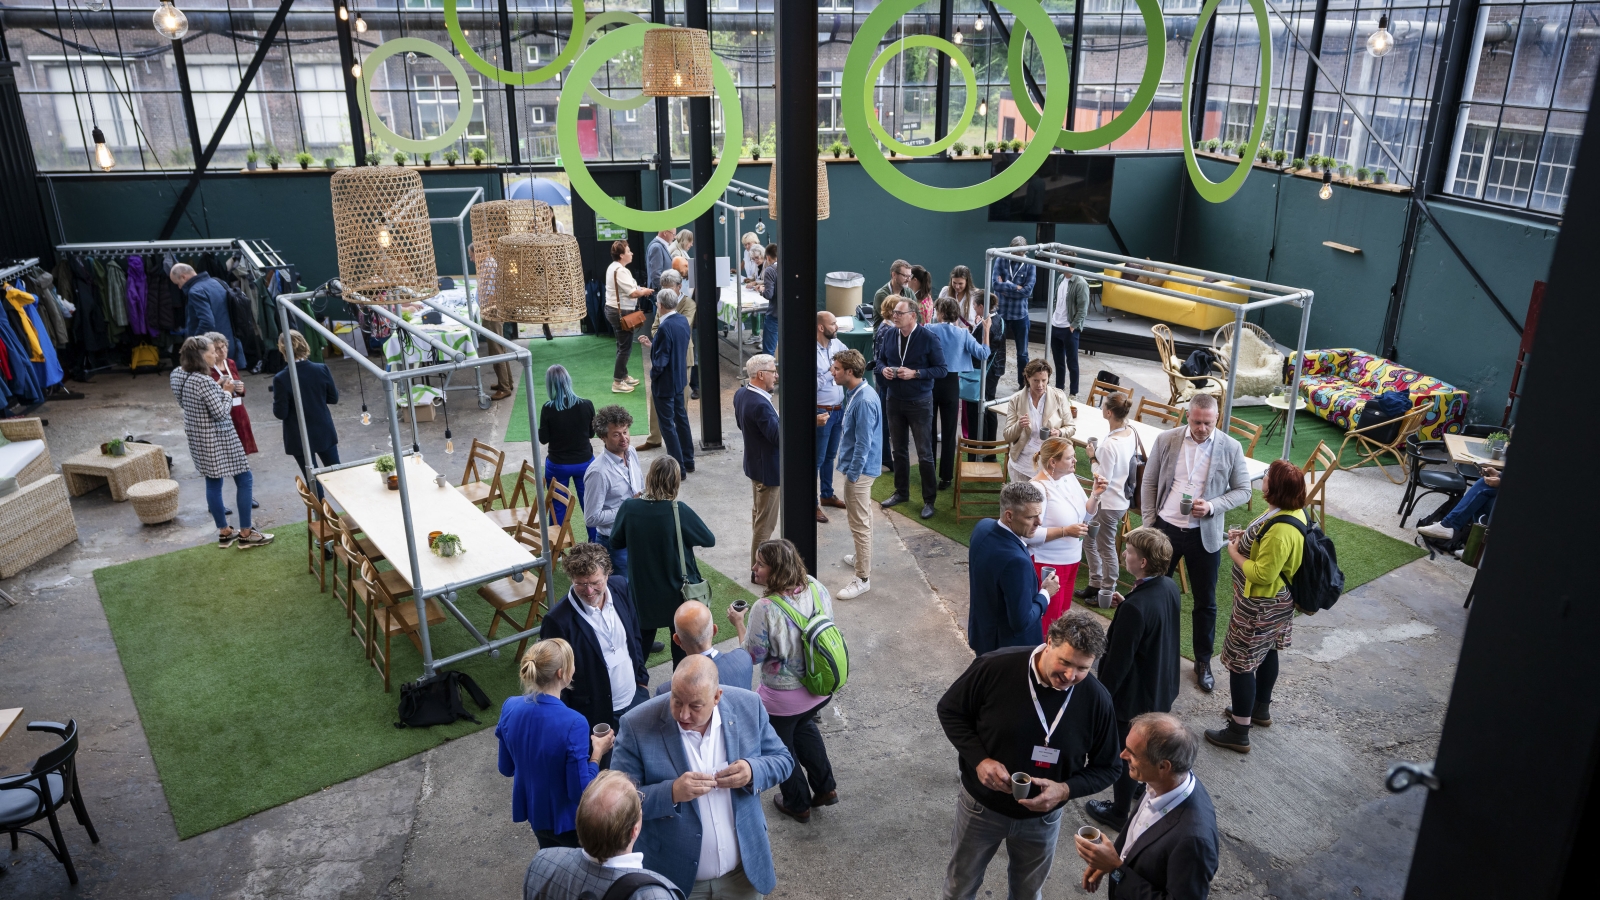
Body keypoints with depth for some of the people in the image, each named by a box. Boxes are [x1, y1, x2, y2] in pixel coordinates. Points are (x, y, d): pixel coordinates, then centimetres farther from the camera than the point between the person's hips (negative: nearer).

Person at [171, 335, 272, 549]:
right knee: (244, 480, 3)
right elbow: (220, 413, -24)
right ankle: (245, 534, 9)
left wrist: (220, 389, 7)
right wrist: (227, 394, -7)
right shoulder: (204, 382, -27)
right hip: (217, 440, -9)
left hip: (198, 439, 9)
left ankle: (224, 533, 25)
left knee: (213, 482, 16)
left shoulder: (178, 374, 2)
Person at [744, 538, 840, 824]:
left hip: (783, 698, -6)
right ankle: (825, 788, 45)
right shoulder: (817, 588, -14)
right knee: (803, 726, 36)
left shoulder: (765, 609, -32)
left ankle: (797, 804, 43)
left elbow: (753, 656, -20)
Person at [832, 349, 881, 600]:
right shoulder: (854, 393, 5)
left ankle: (863, 578, 5)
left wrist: (852, 474, -19)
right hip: (855, 466, 10)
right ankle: (862, 557, 43)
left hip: (859, 469, -10)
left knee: (860, 523, -3)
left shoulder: (865, 400, -25)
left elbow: (864, 443, -24)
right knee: (860, 517, 25)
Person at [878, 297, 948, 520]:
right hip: (894, 400, 5)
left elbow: (941, 369, -11)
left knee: (924, 453, 1)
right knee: (899, 449, 16)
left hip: (920, 403, -5)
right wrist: (883, 369, -11)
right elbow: (881, 359, 13)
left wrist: (915, 373, -23)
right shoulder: (890, 335, 0)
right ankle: (901, 492, 31)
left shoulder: (928, 338, -13)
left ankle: (929, 500, 11)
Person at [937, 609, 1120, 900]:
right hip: (981, 806, -1)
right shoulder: (995, 667, -26)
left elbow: (1106, 768, -6)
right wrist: (979, 759, -25)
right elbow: (950, 710, -11)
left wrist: (1066, 789, -24)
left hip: (1042, 818, 1)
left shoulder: (1097, 700, -21)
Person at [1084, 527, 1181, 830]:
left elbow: (1118, 661, -27)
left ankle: (1119, 812, 33)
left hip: (1133, 695, -8)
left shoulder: (1135, 608, -36)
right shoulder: (1170, 587, -10)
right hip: (1163, 686, 8)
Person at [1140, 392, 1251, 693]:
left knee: (1205, 601, 11)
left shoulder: (1231, 448, -7)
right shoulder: (1166, 440, -4)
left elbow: (1243, 490, -1)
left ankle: (1203, 662, 28)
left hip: (1205, 535, -1)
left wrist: (1213, 506, -17)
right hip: (1165, 529, 1)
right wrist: (1149, 524, -1)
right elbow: (1149, 483, 2)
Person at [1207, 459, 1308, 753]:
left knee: (1240, 662, 0)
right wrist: (1247, 537, 3)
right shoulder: (1294, 512, -2)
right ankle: (1261, 709, 46)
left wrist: (1234, 552, -16)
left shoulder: (1280, 530, -33)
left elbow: (1262, 574, -29)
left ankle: (1239, 733, 11)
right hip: (1277, 600, 10)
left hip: (1260, 606, -10)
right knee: (1267, 653, 25)